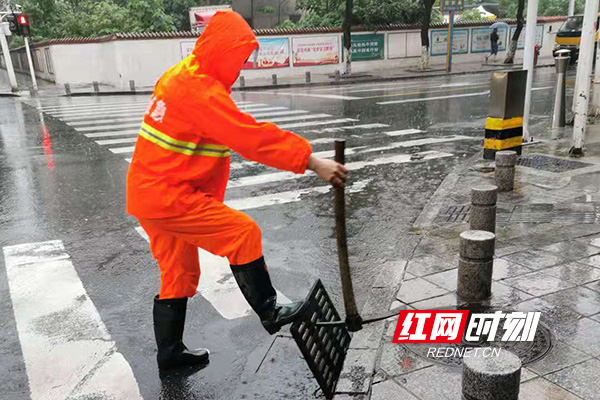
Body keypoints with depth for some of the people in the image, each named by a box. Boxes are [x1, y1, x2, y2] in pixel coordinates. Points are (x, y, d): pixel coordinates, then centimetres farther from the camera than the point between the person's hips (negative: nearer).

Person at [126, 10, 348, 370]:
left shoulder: (182, 76, 11)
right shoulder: (201, 93, -21)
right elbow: (253, 138, -26)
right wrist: (311, 161, -24)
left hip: (150, 193, 10)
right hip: (168, 197, -10)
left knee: (180, 273, 17)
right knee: (244, 232, -9)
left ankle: (170, 351, 30)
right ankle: (269, 311, 4)